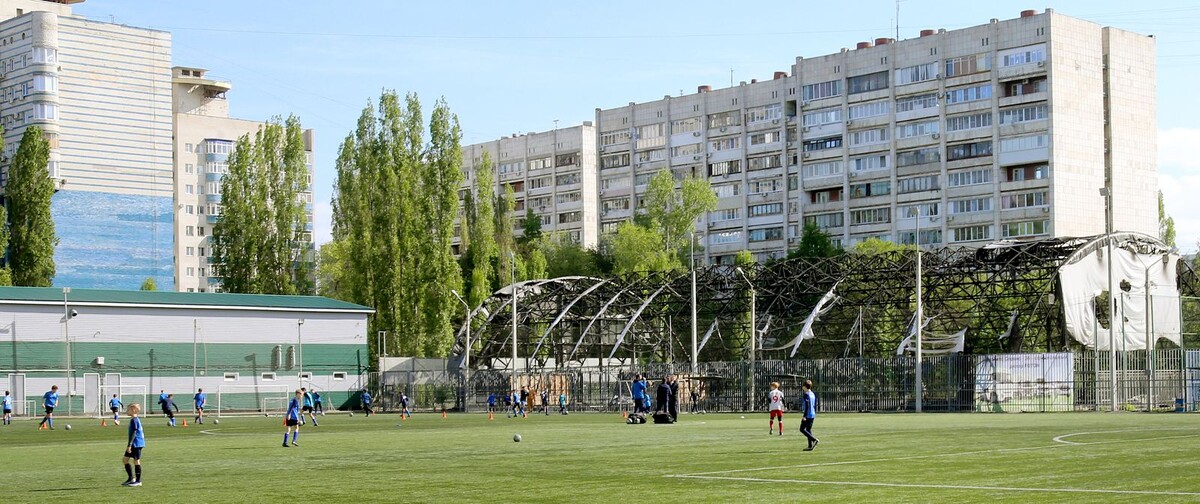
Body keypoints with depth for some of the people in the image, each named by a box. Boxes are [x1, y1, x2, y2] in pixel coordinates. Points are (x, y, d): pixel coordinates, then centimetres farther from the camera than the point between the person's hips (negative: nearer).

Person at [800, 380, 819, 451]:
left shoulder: (806, 394, -12)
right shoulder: (813, 394, 14)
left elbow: (807, 406, -19)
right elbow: (815, 405, 18)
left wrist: (804, 416, -18)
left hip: (807, 415, -9)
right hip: (812, 415, 9)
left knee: (802, 429, -2)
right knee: (808, 430, 12)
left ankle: (814, 440, -14)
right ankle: (810, 446, 8)